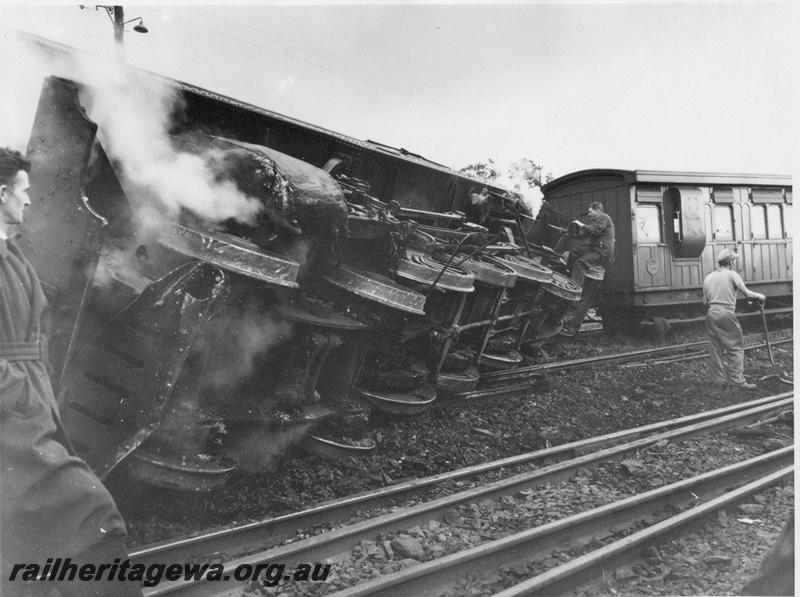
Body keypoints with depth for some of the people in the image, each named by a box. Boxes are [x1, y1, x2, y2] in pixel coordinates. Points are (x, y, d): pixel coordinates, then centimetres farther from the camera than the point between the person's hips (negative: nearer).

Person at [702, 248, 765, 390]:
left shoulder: (708, 277, 10)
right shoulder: (732, 274, -5)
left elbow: (705, 302, 10)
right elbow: (747, 293, -9)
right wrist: (759, 296, 9)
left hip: (711, 314, 6)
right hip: (726, 314, -6)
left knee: (716, 347, 12)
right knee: (736, 346, 1)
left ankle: (718, 378, 17)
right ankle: (737, 379, -1)